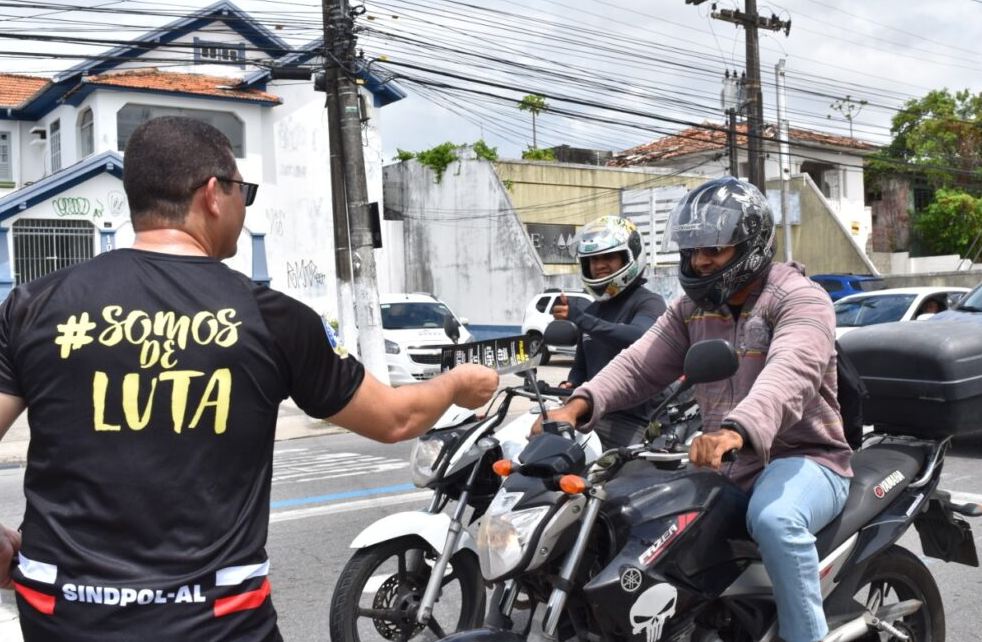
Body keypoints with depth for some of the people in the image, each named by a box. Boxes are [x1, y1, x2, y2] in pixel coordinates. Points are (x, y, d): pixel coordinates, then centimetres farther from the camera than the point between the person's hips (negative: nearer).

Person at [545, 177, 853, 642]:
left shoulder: (799, 299, -12)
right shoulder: (693, 306, 10)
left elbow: (790, 373, -33)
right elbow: (641, 364, -1)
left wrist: (737, 430, -52)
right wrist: (580, 404, -20)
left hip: (802, 458, -6)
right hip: (725, 464, 7)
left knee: (775, 521, -38)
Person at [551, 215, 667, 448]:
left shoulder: (649, 303, -2)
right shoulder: (591, 311, 23)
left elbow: (639, 339, -24)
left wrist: (579, 319, -26)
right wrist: (569, 385, 6)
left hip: (631, 421, -7)